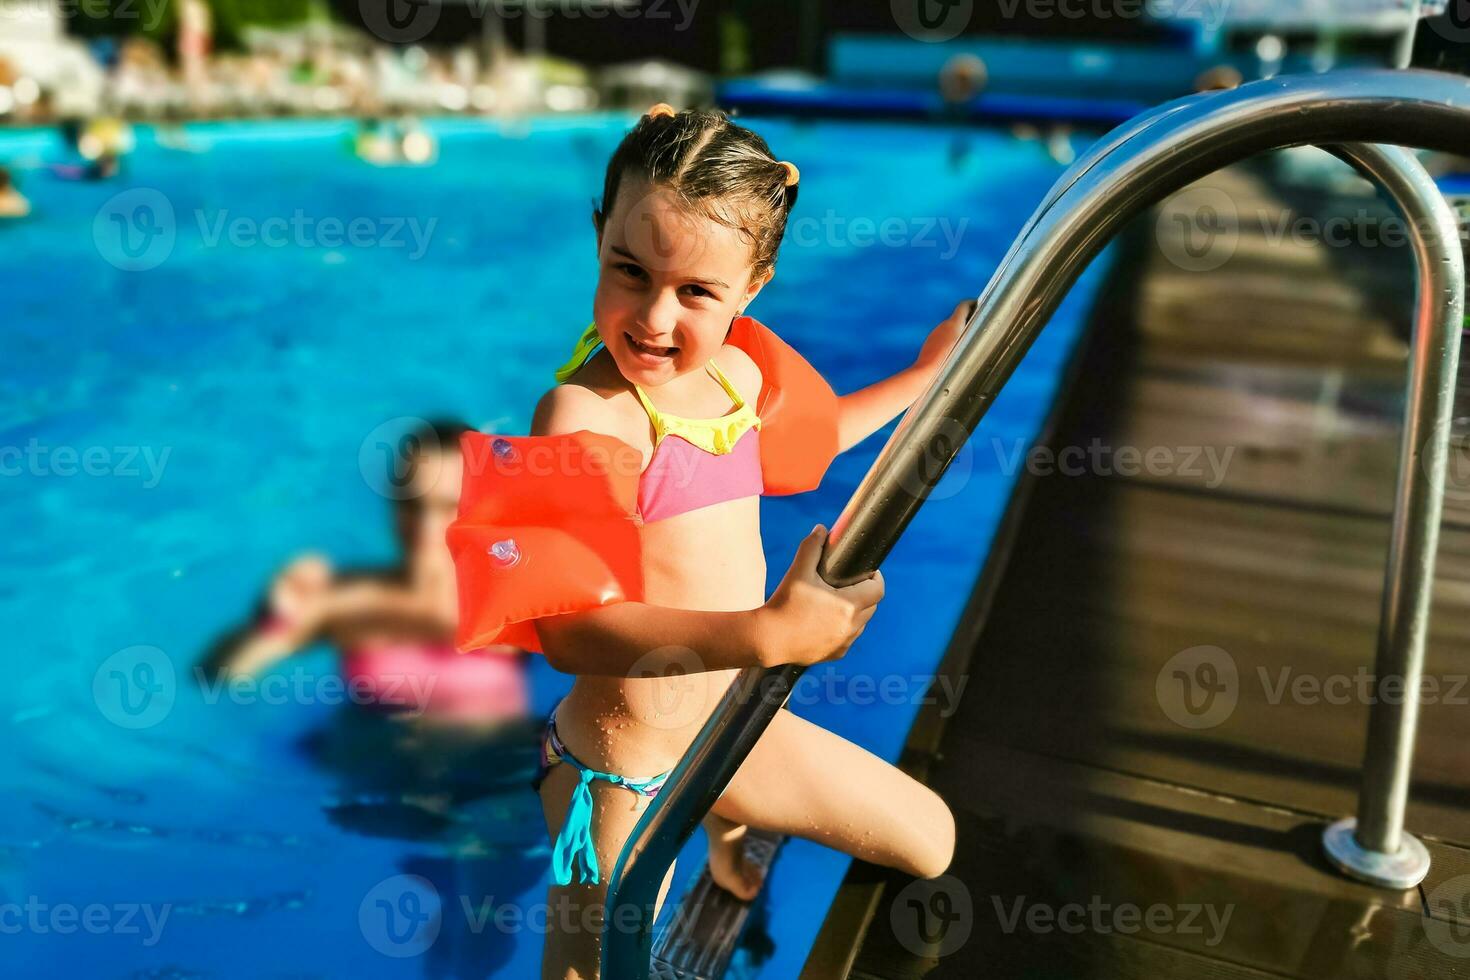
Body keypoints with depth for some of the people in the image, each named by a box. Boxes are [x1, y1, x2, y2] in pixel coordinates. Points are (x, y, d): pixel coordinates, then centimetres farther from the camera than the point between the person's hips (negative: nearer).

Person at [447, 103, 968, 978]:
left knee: (931, 844, 22)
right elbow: (567, 627, -36)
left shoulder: (738, 372, -2)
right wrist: (766, 634, -46)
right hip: (622, 769, -7)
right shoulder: (583, 414, -27)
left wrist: (927, 374, 27)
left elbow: (810, 432, 22)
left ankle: (725, 834, 46)